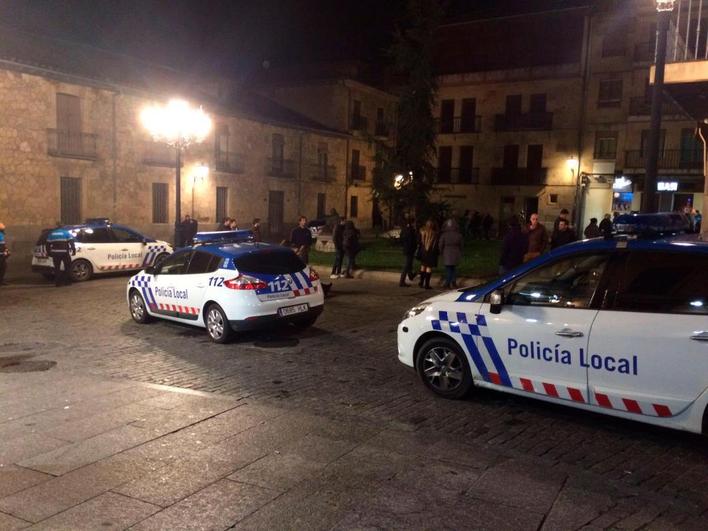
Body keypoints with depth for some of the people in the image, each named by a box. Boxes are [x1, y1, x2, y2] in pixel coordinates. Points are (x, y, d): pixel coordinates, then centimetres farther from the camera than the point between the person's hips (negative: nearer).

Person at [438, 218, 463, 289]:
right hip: (456, 254, 3)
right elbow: (461, 245, 5)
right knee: (454, 268, 17)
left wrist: (441, 252, 10)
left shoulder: (444, 235, -13)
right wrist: (460, 254, 17)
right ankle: (454, 282, 19)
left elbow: (440, 245, -7)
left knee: (448, 269, 5)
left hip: (447, 254, -3)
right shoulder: (458, 235, -4)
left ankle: (447, 284, 6)